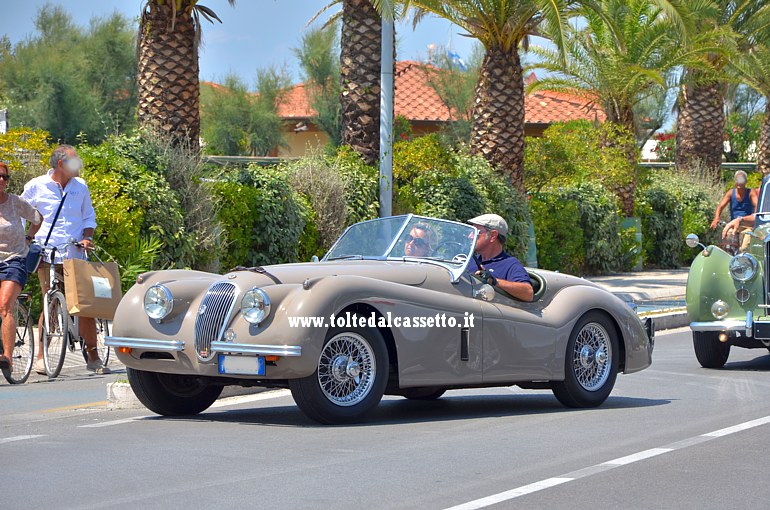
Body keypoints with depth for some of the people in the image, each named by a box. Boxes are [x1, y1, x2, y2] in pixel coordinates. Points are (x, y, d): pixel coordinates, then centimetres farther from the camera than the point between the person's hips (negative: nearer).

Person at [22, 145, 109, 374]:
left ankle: (93, 357, 5)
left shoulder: (80, 186, 12)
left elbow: (89, 217, 21)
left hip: (75, 256, 3)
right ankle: (41, 357, 5)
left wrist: (87, 238, 2)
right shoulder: (36, 186, 3)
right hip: (47, 256, -3)